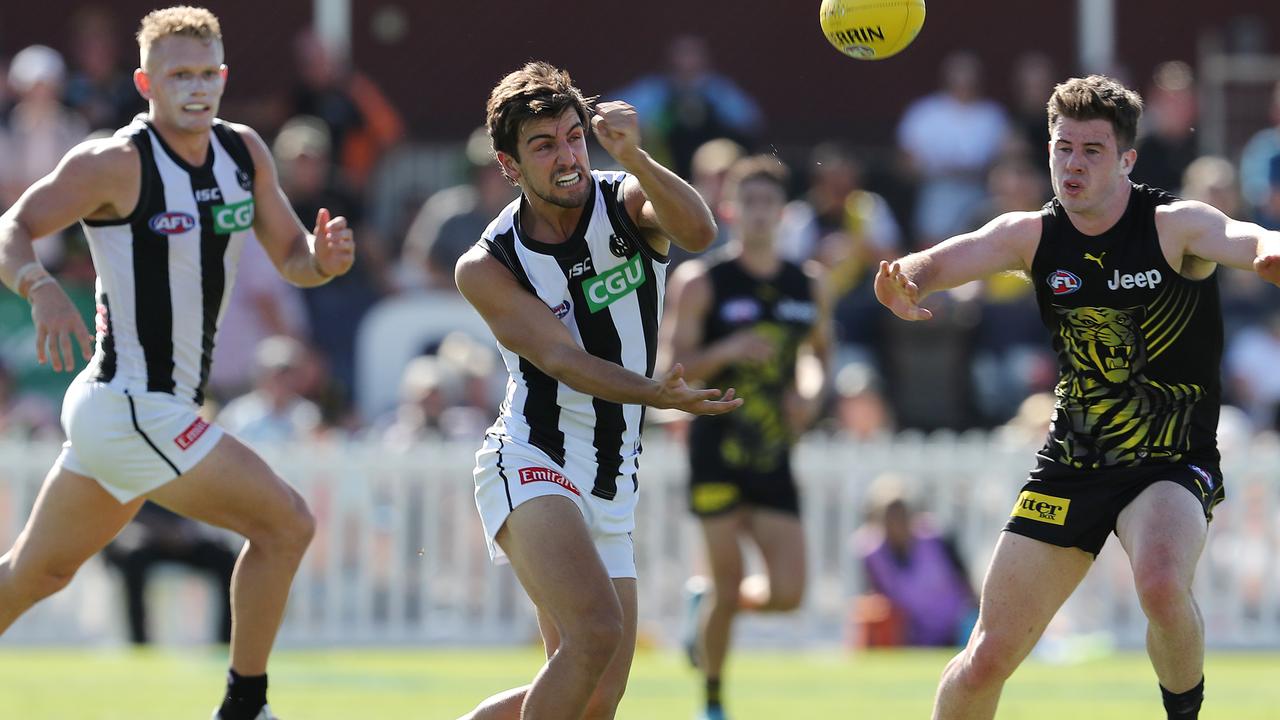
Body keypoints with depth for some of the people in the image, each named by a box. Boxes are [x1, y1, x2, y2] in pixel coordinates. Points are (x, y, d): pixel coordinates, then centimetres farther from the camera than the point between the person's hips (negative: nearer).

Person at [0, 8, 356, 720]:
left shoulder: (244, 151, 6)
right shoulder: (116, 164, -16)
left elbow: (293, 258, 10)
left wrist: (323, 257, -14)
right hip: (131, 411, -8)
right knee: (286, 523, -10)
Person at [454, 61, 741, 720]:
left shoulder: (627, 202, -1)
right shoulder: (485, 268, -7)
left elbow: (698, 232, -24)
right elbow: (563, 358, -19)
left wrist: (634, 158, -43)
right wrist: (657, 394, -38)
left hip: (611, 491, 5)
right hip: (531, 466, -5)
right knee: (597, 631, -30)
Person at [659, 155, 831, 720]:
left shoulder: (807, 287, 8)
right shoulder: (701, 283, -4)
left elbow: (819, 350, 25)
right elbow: (673, 367, -8)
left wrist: (812, 392, 4)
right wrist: (727, 350, -24)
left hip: (774, 456, 4)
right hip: (717, 449, -4)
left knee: (786, 593, -4)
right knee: (728, 585, -6)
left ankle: (707, 605, 28)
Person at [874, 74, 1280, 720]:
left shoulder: (1176, 226, -14)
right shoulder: (1032, 236, -2)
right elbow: (941, 262, -16)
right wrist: (905, 279, -41)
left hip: (1171, 467, -4)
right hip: (1070, 466, 4)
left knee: (1162, 586, -35)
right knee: (988, 657, 1)